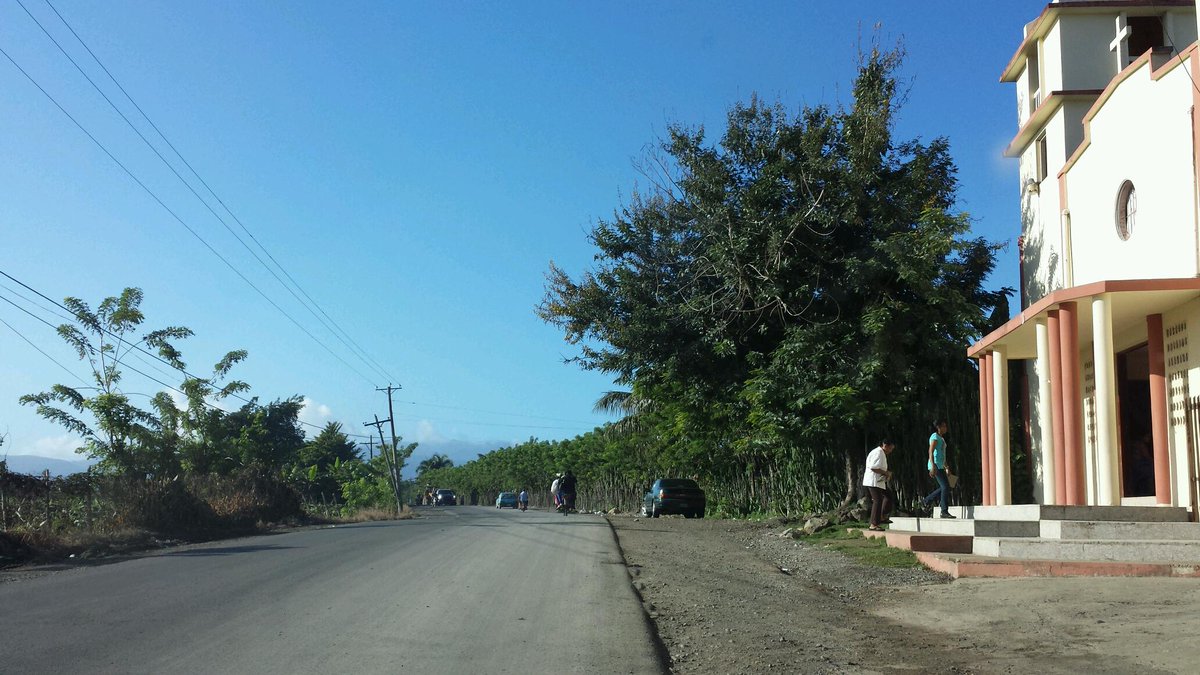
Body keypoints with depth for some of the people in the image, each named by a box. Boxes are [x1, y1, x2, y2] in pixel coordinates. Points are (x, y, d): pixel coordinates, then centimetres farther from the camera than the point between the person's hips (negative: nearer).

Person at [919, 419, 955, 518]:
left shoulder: (941, 438, 21)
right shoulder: (935, 437, -9)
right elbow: (931, 452, -19)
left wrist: (946, 466, 25)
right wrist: (933, 466, -28)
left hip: (940, 466, 10)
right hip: (936, 466, -10)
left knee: (943, 488, 9)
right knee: (945, 487, -12)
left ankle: (925, 501, 18)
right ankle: (944, 512, -9)